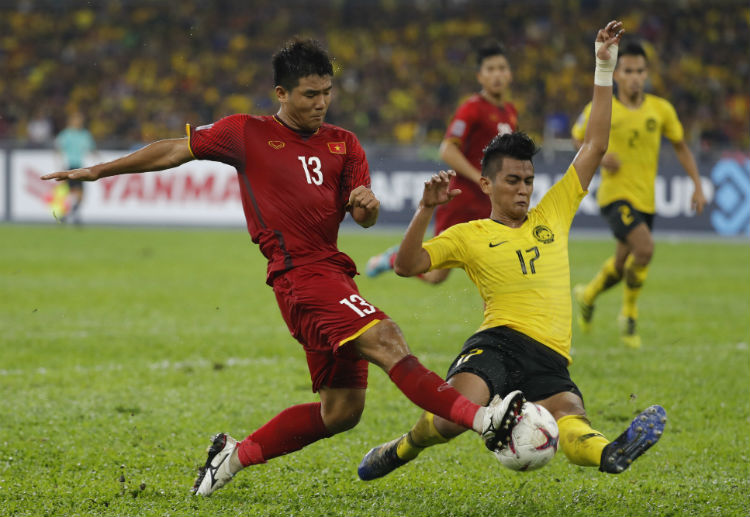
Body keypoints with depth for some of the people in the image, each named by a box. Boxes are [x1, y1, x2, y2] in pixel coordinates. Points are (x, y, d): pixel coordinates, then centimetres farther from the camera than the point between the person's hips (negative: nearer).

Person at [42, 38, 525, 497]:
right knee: (385, 339, -26)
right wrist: (97, 171, 15)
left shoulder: (343, 144, 18)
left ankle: (236, 454, 20)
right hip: (300, 272, -7)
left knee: (341, 411, 6)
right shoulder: (247, 133, 6)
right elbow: (174, 151, 13)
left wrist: (367, 204, -14)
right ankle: (479, 417, -40)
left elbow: (364, 217, 11)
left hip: (334, 274, 7)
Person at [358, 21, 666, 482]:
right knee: (454, 416, -29)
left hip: (550, 361, 3)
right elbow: (407, 266, 5)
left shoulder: (553, 214, 24)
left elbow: (595, 147, 25)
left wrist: (605, 70, 21)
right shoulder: (470, 235, 15)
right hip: (500, 342, -2)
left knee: (572, 421, -30)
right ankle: (403, 448, 1)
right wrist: (427, 211, -8)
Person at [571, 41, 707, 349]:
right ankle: (629, 315, -3)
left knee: (622, 265, 14)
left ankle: (587, 295, 46)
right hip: (615, 194, -5)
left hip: (646, 200, 5)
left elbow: (680, 146, 13)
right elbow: (578, 138, 10)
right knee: (644, 248, -25)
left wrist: (697, 185, 5)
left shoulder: (661, 109, 0)